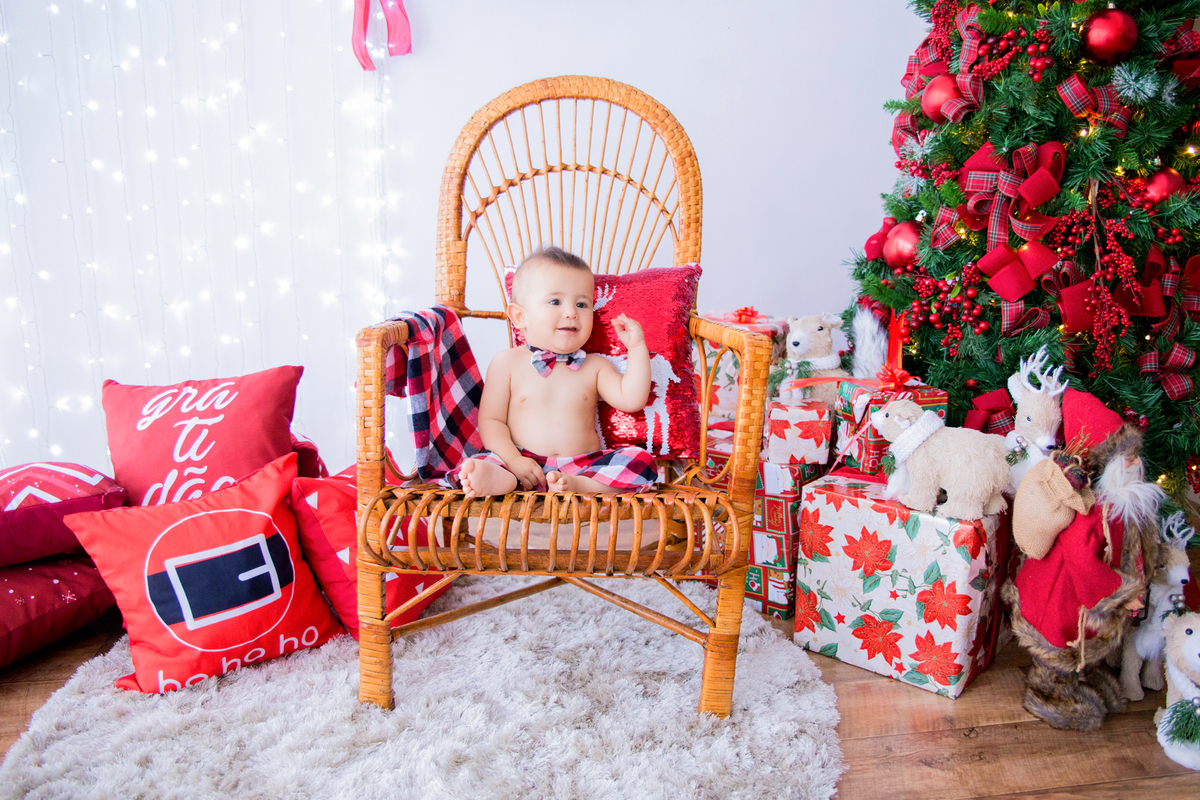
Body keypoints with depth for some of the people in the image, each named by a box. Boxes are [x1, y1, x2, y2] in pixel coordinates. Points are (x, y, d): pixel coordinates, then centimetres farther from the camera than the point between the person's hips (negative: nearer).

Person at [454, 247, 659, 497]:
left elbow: (631, 400, 2)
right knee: (477, 464, -28)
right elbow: (491, 420, 2)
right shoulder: (507, 363, 6)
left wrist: (637, 347, -1)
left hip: (584, 465, 2)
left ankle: (576, 484, -38)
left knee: (642, 462, -21)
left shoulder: (595, 366, 13)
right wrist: (513, 461, -15)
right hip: (526, 464, -2)